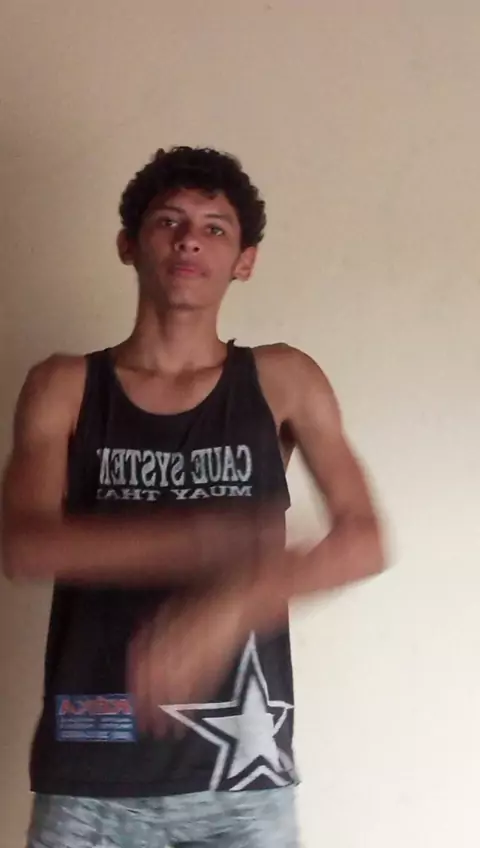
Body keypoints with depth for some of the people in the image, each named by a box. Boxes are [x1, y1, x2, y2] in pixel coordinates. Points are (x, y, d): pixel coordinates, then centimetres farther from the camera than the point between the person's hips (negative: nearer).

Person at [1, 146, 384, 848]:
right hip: (91, 774, 0)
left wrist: (231, 607, -20)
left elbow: (362, 541, -4)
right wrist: (207, 540, -22)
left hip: (243, 773, 0)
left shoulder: (283, 381, 5)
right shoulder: (65, 386, 4)